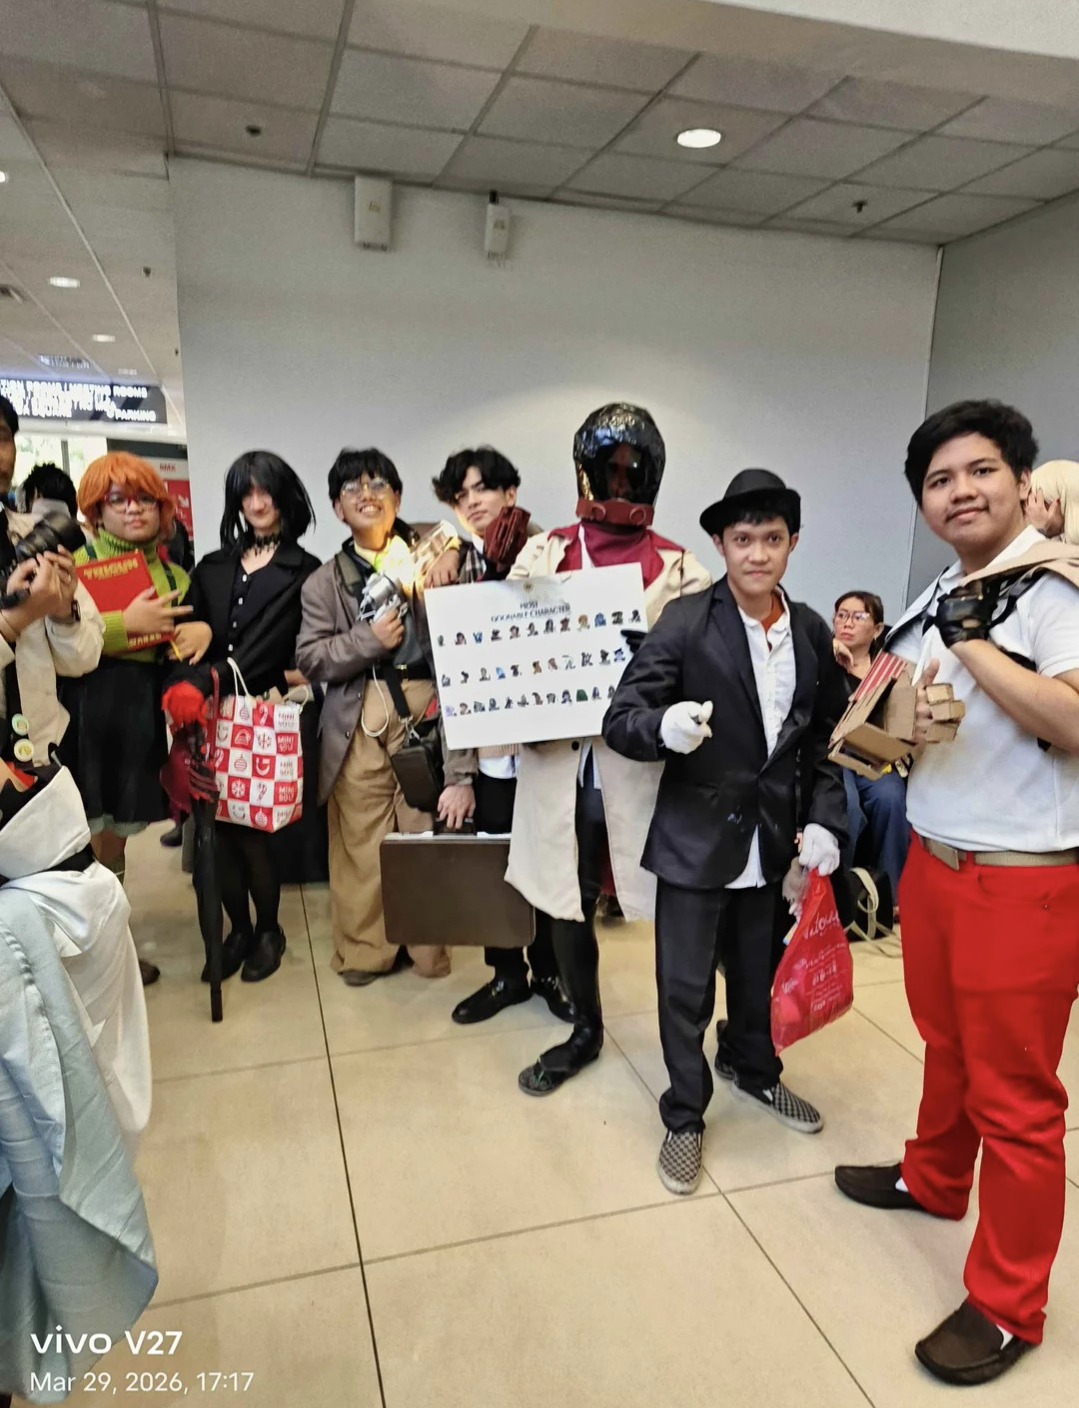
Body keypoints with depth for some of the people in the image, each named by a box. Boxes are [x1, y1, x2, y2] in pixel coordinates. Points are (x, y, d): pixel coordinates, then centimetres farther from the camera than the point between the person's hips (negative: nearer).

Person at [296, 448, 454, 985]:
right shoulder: (324, 581, 12)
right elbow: (308, 658, 3)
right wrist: (369, 639, -10)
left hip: (426, 705, -1)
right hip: (358, 719, 1)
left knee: (429, 832, 3)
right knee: (359, 839, 4)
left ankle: (430, 947, 20)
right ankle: (364, 950, 21)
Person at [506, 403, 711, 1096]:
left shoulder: (679, 568, 1)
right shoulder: (543, 554, 8)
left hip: (639, 763, -2)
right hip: (560, 760, 3)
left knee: (668, 903, 4)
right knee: (569, 901, 15)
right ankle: (586, 1029, 37)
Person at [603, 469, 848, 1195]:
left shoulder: (813, 633, 1)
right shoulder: (685, 623, -14)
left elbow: (827, 739, 9)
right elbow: (620, 720, -16)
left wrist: (825, 820, -3)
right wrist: (665, 726, -38)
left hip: (775, 842, 4)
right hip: (697, 839, -4)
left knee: (761, 974, 22)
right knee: (686, 988, 7)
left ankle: (753, 1068, 51)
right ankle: (685, 1114, 31)